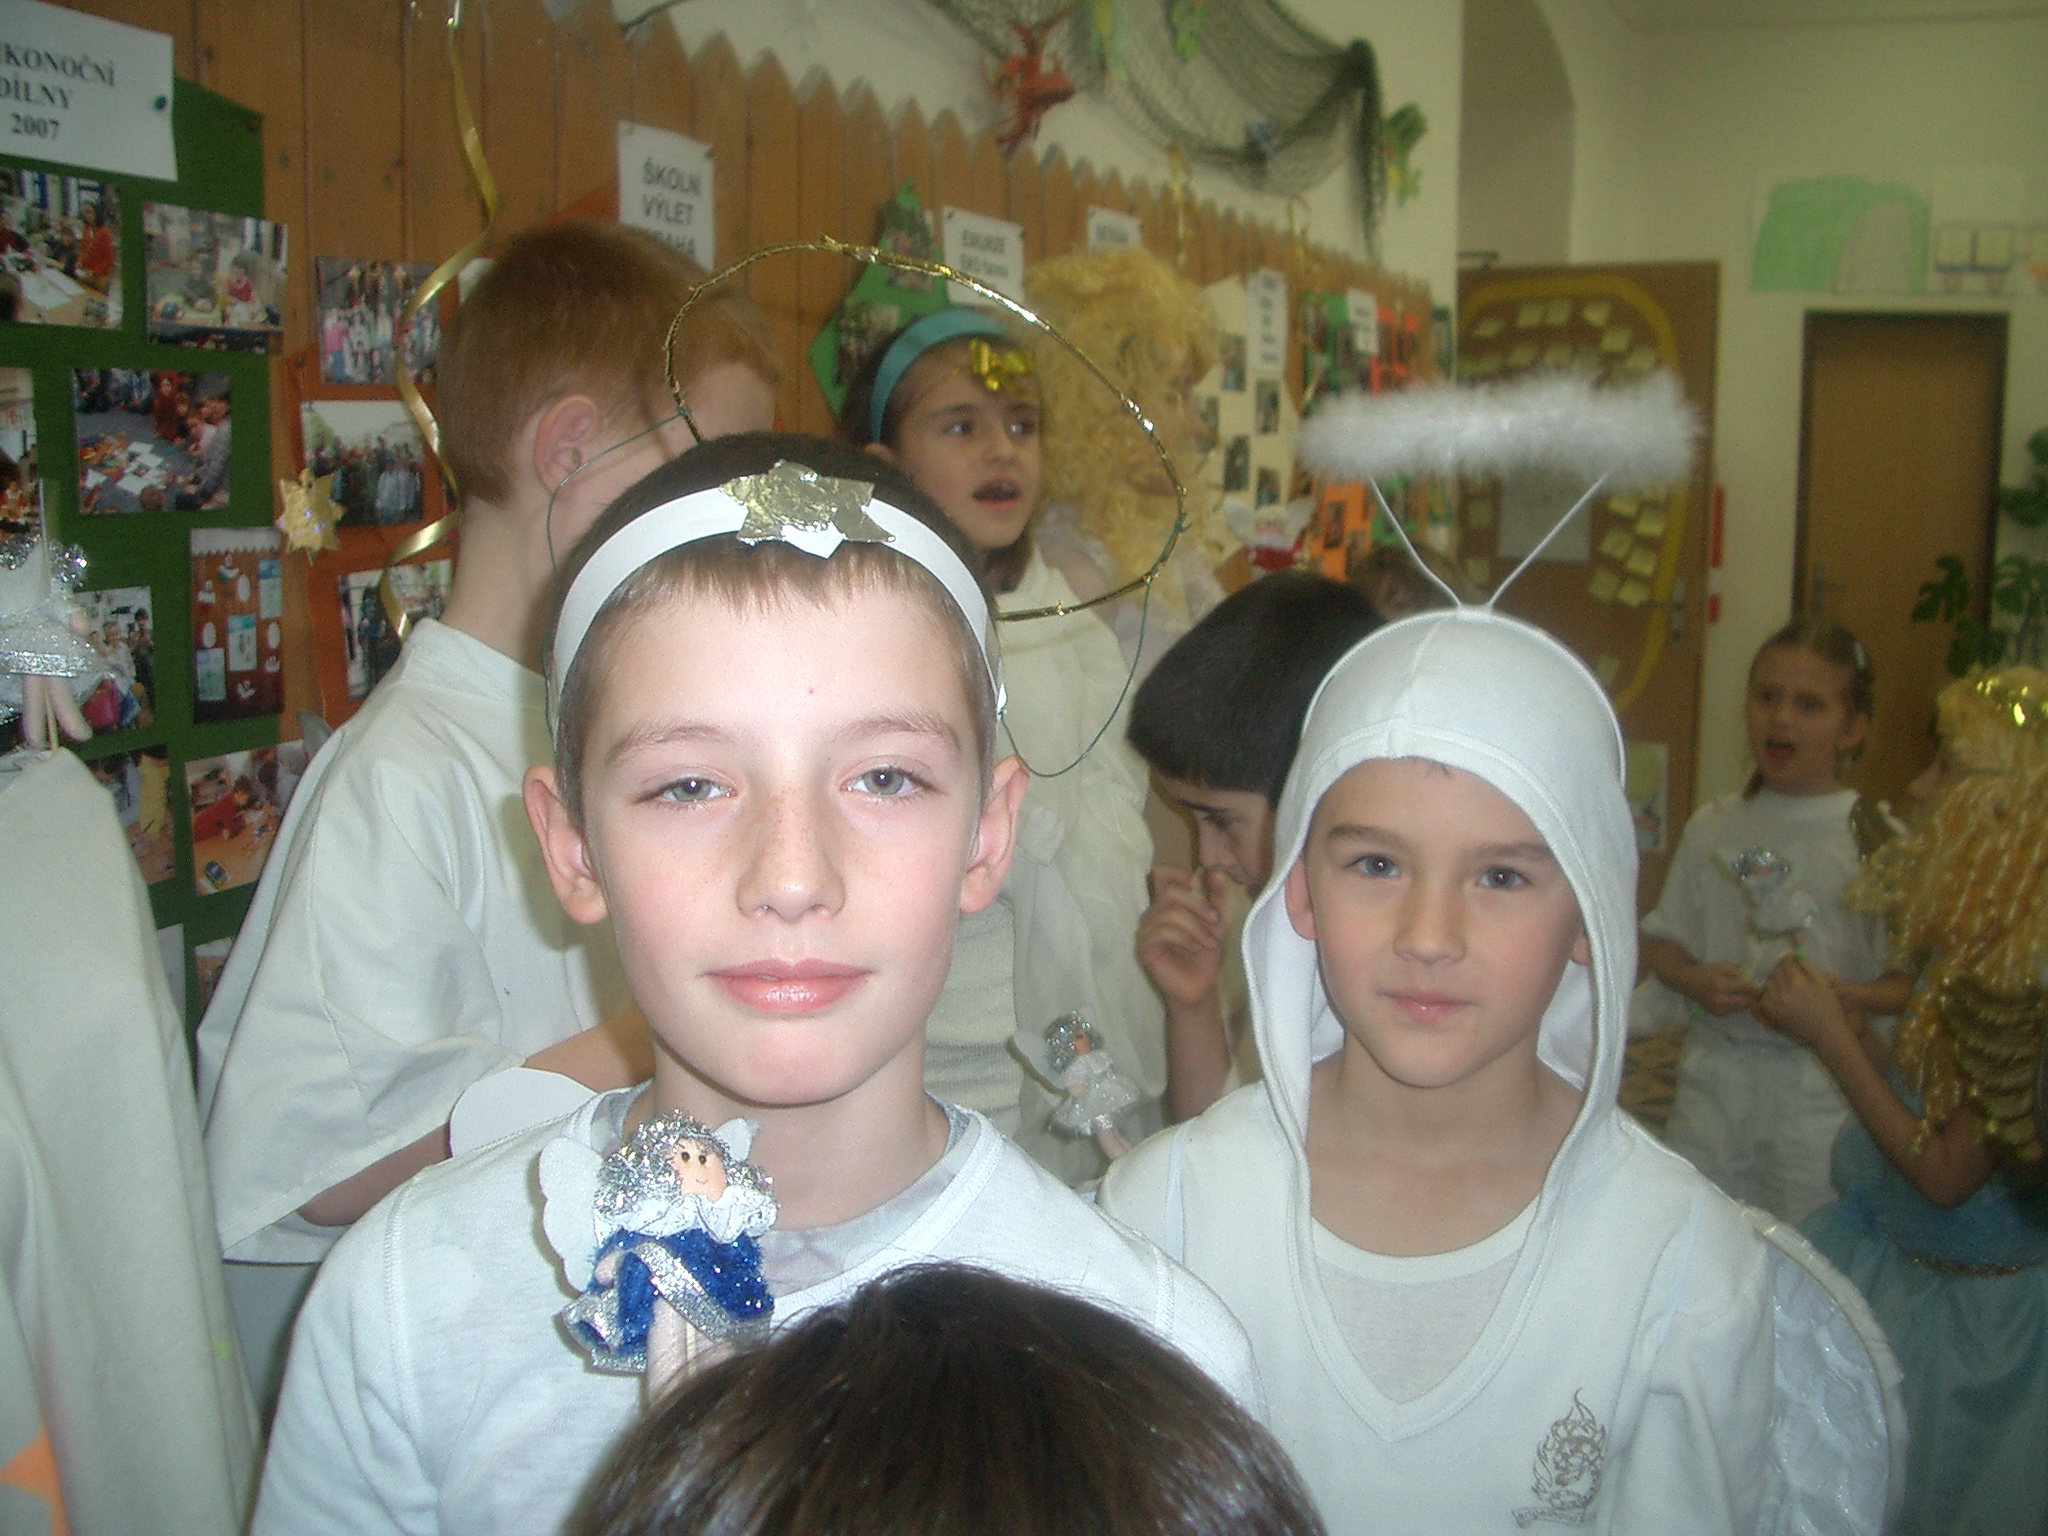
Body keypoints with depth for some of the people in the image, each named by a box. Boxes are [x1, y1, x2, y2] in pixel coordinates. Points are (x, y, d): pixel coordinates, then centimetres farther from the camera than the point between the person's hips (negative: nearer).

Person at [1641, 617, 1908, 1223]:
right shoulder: (1713, 827, 6)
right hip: (1715, 1067, 3)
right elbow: (1663, 940, 11)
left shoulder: (1874, 839, -4)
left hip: (1821, 1085, -3)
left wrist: (1839, 997, -20)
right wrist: (1696, 982, -8)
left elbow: (1912, 981, -5)